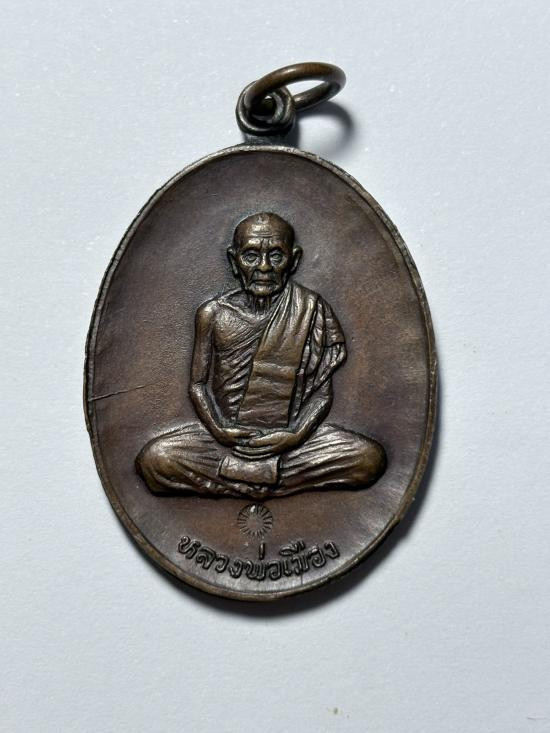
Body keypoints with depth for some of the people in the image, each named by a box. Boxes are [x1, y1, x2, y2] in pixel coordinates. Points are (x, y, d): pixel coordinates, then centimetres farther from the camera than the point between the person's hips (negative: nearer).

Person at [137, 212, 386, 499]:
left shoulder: (310, 309, -2)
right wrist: (220, 429, -13)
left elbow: (322, 391, -2)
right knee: (153, 459, -24)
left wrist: (294, 435, -16)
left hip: (290, 435, 1)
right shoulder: (213, 314, 0)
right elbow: (198, 384, 4)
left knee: (370, 458, -21)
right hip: (225, 435, 0)